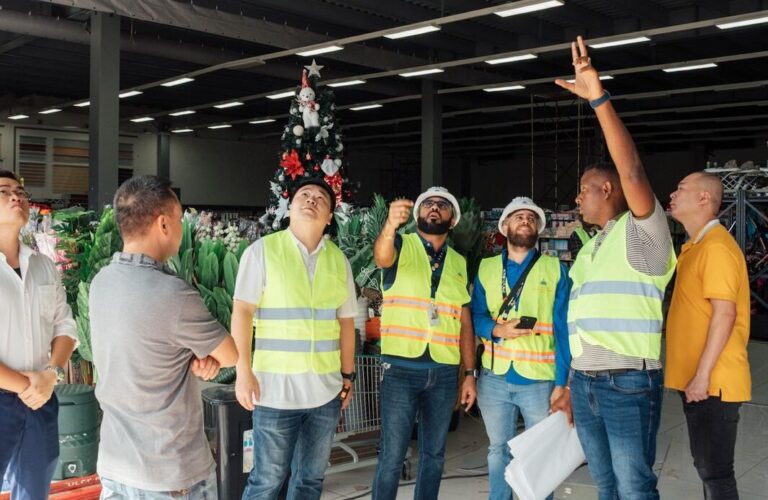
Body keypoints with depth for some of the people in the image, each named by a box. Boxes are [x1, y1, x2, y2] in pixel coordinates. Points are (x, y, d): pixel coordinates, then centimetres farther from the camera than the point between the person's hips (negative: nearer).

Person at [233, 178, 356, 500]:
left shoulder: (339, 260, 8)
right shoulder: (262, 250, -4)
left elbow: (345, 321, 12)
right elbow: (242, 312, -7)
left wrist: (348, 374, 13)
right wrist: (243, 372, -12)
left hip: (326, 390, 4)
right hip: (276, 388, -4)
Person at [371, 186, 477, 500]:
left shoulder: (459, 263, 13)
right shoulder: (401, 245, 1)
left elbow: (465, 322, 13)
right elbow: (381, 257, -24)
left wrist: (470, 374, 7)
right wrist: (390, 224, -45)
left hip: (444, 371, 4)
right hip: (401, 367, -4)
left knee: (434, 453, 13)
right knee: (392, 456, -4)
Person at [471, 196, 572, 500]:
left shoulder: (556, 270, 1)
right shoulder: (486, 268, 8)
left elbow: (563, 329, -4)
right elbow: (476, 316, 4)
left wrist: (562, 381, -10)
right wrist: (497, 330, -17)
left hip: (540, 379, -2)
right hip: (494, 378, 2)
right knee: (499, 450, 14)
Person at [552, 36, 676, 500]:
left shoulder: (643, 232, -6)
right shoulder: (591, 247, 17)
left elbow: (633, 170, -24)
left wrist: (599, 98, -29)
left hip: (629, 384, -8)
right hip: (585, 382, 8)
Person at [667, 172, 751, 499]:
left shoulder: (716, 246, -15)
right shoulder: (696, 247, 17)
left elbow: (725, 314, -21)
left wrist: (702, 375, -21)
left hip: (711, 382, -10)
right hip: (697, 379, 10)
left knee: (715, 470, -2)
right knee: (706, 465, 17)